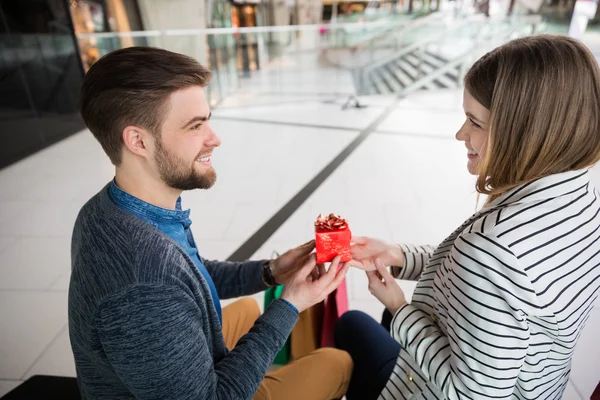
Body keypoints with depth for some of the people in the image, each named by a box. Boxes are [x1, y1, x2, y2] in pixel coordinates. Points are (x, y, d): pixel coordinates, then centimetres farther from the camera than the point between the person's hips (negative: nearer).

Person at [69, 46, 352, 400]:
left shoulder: (112, 208, -14)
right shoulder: (143, 291, -41)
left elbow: (187, 275, 0)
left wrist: (269, 272, -10)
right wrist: (289, 306, -23)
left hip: (185, 363, 7)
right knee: (339, 363, 6)